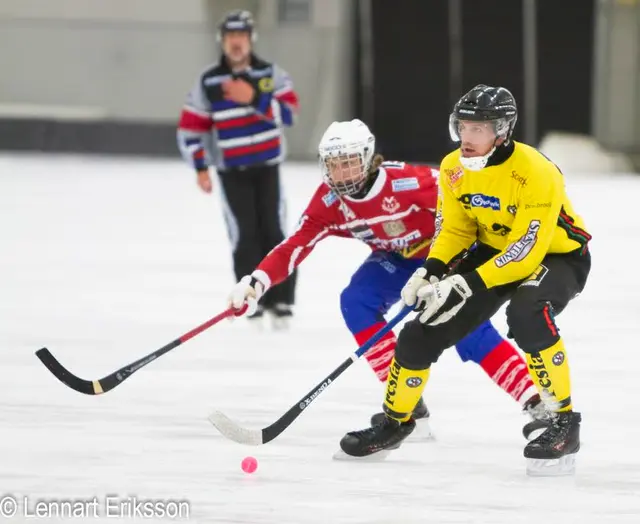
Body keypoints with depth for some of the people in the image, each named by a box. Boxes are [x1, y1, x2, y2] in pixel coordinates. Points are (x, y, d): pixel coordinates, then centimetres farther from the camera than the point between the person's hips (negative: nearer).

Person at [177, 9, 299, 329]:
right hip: (231, 171, 0)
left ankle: (281, 303, 3)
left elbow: (289, 113, -15)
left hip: (266, 167, 0)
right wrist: (200, 168, -5)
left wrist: (254, 98, -26)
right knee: (245, 236, -7)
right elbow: (190, 128, 0)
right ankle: (254, 302, 0)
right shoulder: (207, 82, -4)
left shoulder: (271, 74, -3)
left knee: (273, 232, -4)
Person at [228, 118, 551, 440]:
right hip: (397, 258, 6)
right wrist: (257, 282, -32)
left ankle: (537, 403, -24)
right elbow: (295, 246, -18)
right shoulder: (328, 202, -16)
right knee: (356, 302, -17)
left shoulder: (405, 181, -33)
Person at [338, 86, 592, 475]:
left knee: (526, 312, -39)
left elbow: (527, 252, -33)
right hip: (494, 250, 7)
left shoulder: (536, 174, -31)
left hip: (557, 257, -7)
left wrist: (465, 287, -38)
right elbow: (455, 228, 2)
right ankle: (395, 422, 22)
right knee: (424, 332, -1)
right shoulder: (454, 168, -10)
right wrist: (431, 271, -17)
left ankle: (565, 423, -28)